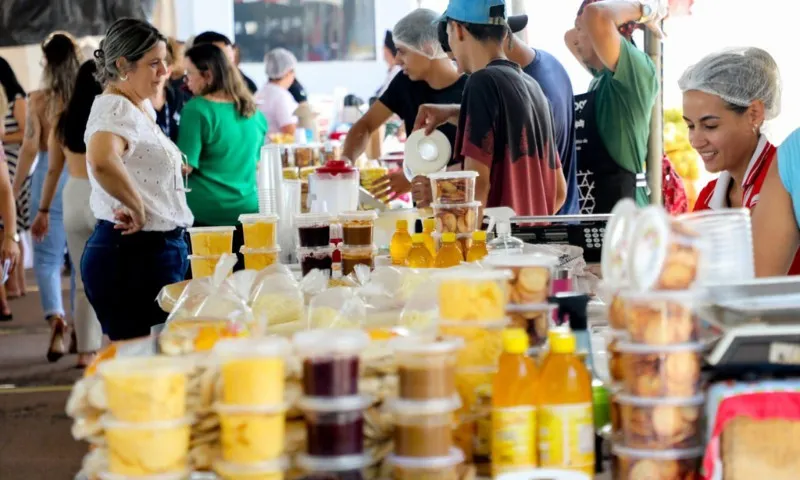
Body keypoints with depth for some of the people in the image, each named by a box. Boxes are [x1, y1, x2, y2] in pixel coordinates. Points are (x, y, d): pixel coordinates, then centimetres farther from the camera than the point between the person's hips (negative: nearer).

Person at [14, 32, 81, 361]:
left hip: (49, 178, -2)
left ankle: (56, 319, -20)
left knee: (47, 257, 3)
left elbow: (30, 147, -7)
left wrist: (14, 188, 2)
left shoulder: (39, 100, -5)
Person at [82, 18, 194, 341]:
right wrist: (137, 208, -26)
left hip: (156, 251, 10)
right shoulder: (115, 109, -16)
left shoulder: (139, 108, 15)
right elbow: (101, 161, -38)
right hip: (132, 254, -10)